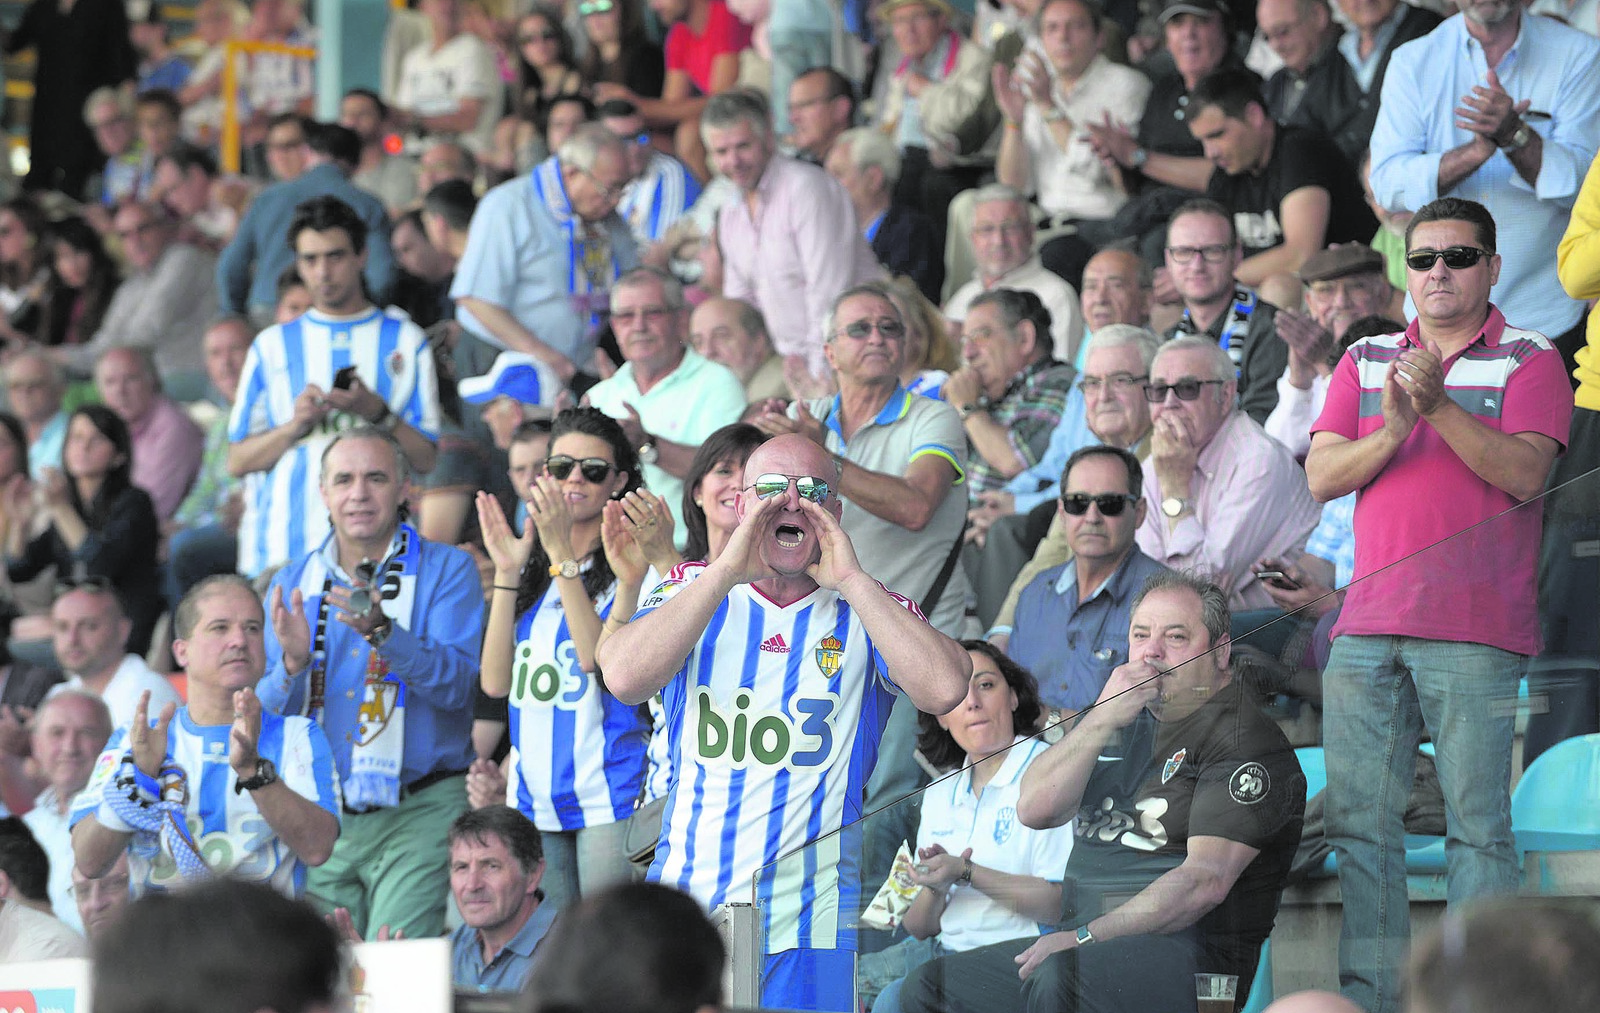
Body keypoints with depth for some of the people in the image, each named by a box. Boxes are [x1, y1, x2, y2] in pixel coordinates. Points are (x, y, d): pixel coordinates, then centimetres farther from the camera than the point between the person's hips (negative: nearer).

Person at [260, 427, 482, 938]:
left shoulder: (447, 570, 2)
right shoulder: (292, 584, 12)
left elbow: (455, 681, -12)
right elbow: (263, 714, 7)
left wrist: (383, 632, -28)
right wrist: (293, 663, -14)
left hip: (418, 817, -4)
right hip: (318, 817, 4)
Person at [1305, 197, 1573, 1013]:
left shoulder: (1529, 360, 5)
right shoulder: (1366, 361, 17)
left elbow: (1524, 473, -9)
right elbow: (1321, 476, 8)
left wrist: (1440, 407, -20)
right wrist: (1391, 431, -10)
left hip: (1475, 632, -4)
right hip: (1368, 629, 4)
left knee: (1478, 825, -7)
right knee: (1356, 822, 2)